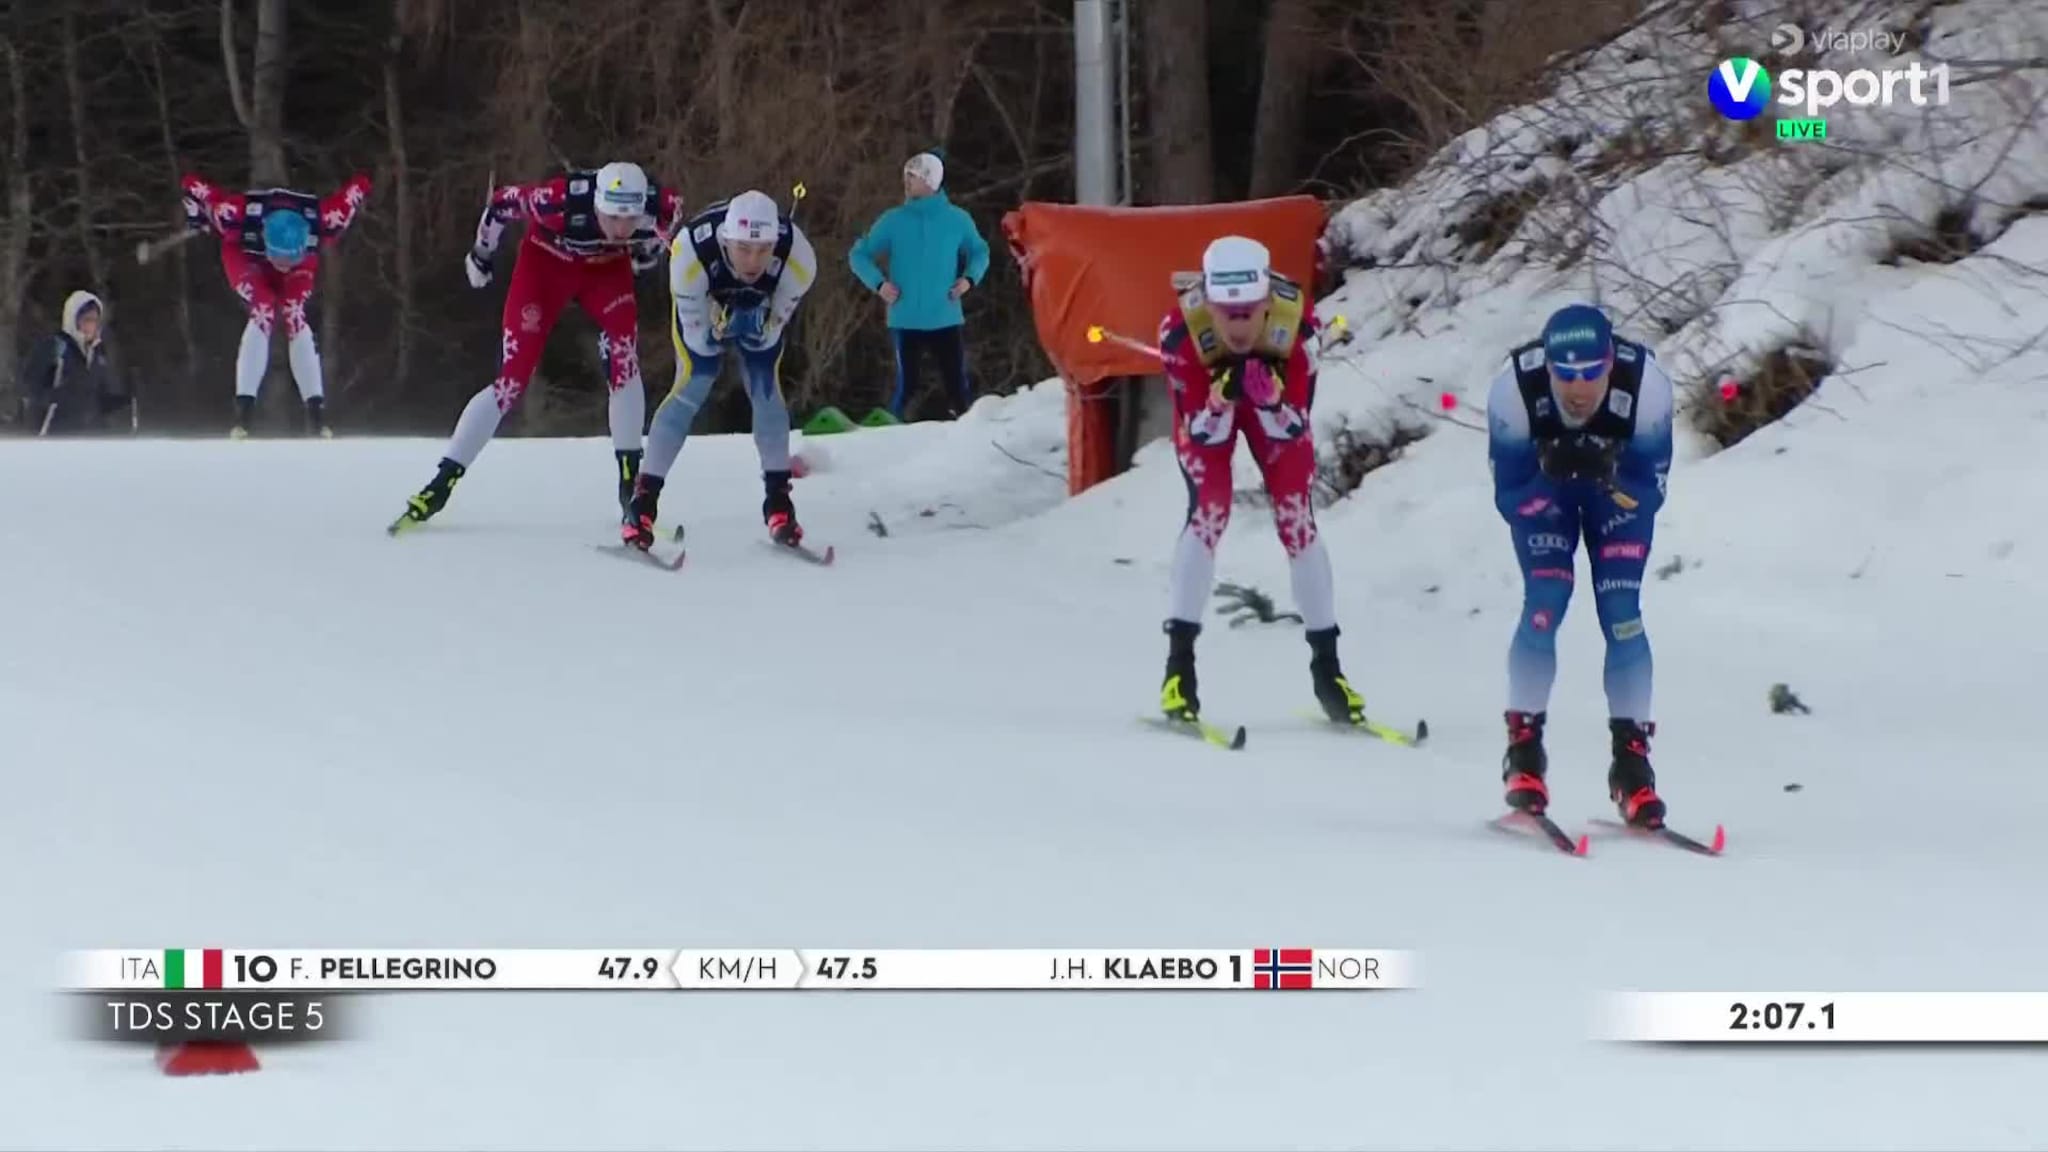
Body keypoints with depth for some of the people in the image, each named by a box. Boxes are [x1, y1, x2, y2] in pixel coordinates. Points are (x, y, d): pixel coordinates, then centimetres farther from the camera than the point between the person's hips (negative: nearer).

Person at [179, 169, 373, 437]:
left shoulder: (322, 221, -41)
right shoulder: (239, 216, -44)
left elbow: (360, 185, -24)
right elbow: (192, 184, -28)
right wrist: (197, 221, -10)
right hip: (245, 254, -1)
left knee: (295, 316, -20)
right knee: (263, 313, -25)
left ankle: (315, 411, -19)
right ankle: (244, 409, -26)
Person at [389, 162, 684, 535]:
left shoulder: (659, 207, -32)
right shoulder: (562, 200, -40)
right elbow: (503, 201, -20)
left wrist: (648, 252, 13)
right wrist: (480, 253, -4)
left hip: (607, 265, 2)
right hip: (547, 261, -2)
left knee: (624, 359, -21)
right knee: (513, 378, -9)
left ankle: (630, 478, -10)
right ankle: (442, 481, -3)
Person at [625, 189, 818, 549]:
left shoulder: (797, 259, -37)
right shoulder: (691, 253, -42)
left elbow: (768, 339, -22)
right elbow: (699, 340, -28)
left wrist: (760, 329, -34)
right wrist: (719, 330, -38)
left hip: (763, 311, 2)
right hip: (704, 307, -2)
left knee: (767, 389, -10)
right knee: (692, 387, -14)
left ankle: (778, 500, 2)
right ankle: (644, 500, -10)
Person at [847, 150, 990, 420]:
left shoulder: (957, 219, 3)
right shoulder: (894, 221, 2)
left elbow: (979, 251, 18)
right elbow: (859, 255, 9)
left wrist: (970, 278, -2)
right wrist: (878, 282, -8)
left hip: (946, 320, 0)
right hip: (906, 321, 0)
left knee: (958, 383, -3)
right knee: (906, 384, -2)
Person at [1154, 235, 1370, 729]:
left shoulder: (1297, 321, -37)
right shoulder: (1182, 329, -39)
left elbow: (1292, 429, -28)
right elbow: (1201, 433, -29)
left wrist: (1270, 396, -48)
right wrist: (1222, 396, -49)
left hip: (1275, 404, 1)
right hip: (1204, 402, -1)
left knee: (1296, 517, -8)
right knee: (1209, 512, -19)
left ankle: (1327, 668, 4)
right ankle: (1179, 665, -14)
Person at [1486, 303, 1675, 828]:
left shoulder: (1646, 386, -35)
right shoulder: (1514, 389, -36)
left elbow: (1650, 494, -25)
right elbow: (1508, 498, -26)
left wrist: (1608, 478, -45)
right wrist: (1549, 472, -46)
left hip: (1619, 485, 0)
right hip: (1539, 486, 0)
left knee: (1621, 614, -11)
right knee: (1544, 604, -17)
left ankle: (1631, 760, -3)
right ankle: (1524, 748, -5)